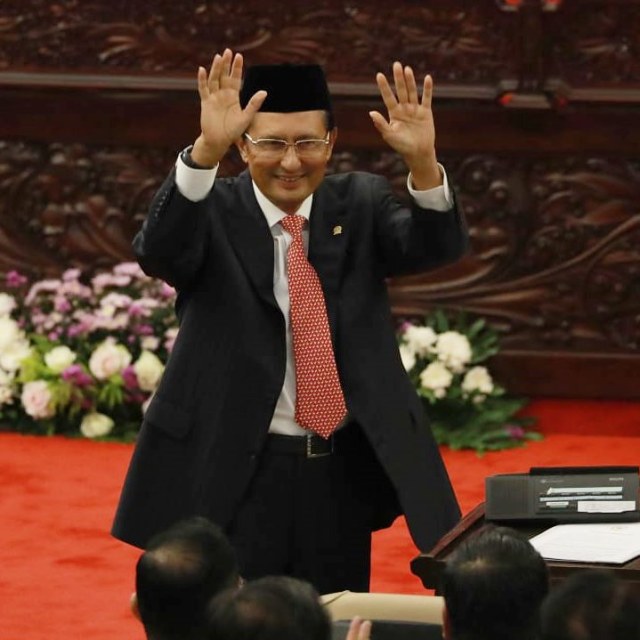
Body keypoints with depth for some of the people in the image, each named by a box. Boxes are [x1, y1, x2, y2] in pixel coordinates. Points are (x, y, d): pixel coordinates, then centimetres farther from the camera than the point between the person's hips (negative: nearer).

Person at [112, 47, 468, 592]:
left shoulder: (360, 204, 5)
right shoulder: (212, 212, -4)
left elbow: (438, 247, -11)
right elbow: (159, 254, -25)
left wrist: (423, 162, -32)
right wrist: (206, 152, -41)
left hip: (344, 471, 3)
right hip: (236, 475, -3)